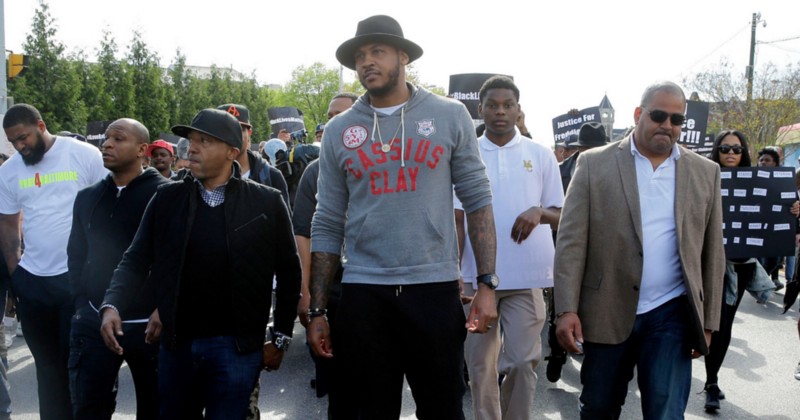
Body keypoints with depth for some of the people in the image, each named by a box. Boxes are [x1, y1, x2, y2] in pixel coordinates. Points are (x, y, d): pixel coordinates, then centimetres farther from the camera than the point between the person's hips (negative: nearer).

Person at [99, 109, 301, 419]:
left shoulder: (267, 203, -4)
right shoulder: (166, 198, 3)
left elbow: (288, 271, 1)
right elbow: (137, 260, 3)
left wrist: (281, 338, 2)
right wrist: (113, 306, -14)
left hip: (236, 346, -3)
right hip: (177, 343, 3)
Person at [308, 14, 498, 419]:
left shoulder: (449, 116, 2)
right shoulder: (339, 131, 6)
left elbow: (477, 200, 2)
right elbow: (327, 226, 7)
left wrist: (487, 284, -5)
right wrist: (317, 311, 5)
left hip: (435, 289, -1)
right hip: (362, 294, 2)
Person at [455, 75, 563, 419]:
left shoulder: (541, 155, 4)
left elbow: (562, 216, 6)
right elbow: (457, 220, 5)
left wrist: (539, 213, -17)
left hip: (526, 276, 0)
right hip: (478, 275, 1)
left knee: (524, 360, 2)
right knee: (480, 363, 10)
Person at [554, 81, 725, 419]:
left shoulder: (705, 173, 8)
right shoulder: (594, 164, 0)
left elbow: (712, 252, 10)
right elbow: (571, 241, -5)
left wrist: (708, 322, 8)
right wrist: (567, 309, -11)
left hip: (670, 316, 1)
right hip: (606, 313, -1)